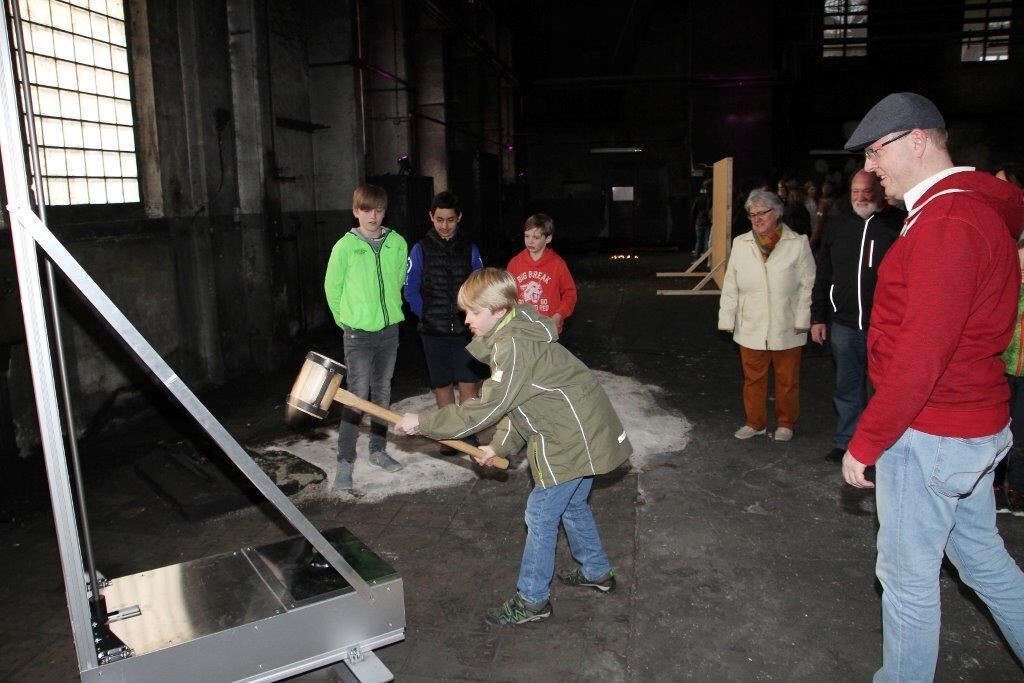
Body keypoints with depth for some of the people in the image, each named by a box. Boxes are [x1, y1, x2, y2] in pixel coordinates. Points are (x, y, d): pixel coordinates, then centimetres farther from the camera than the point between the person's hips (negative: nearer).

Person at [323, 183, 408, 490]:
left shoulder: (397, 243, 1)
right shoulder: (345, 246, -8)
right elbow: (332, 288, 1)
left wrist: (390, 310, 13)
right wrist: (347, 320, 4)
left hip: (389, 329, 4)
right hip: (358, 333, -4)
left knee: (382, 391, 13)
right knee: (357, 395, -8)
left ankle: (378, 450, 27)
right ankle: (345, 463, 0)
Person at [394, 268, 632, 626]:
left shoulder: (515, 347, -25)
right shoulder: (515, 331, 8)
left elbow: (486, 409, -24)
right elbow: (515, 401, 14)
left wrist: (423, 423, -18)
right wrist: (500, 445, 12)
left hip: (572, 439, -10)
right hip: (582, 431, 10)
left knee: (541, 514, 0)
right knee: (572, 504, 25)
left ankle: (532, 600, 15)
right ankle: (596, 572, 44)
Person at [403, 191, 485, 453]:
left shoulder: (469, 249, 4)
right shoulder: (421, 249, -1)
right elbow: (410, 289, 3)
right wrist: (427, 317, -2)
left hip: (465, 329, 1)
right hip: (434, 332, -1)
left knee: (468, 382, 0)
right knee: (442, 384, 7)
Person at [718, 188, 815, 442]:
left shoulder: (798, 243, -4)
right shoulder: (740, 244, 4)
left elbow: (808, 284, -3)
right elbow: (731, 286, 5)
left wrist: (802, 320, -8)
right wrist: (727, 319, 2)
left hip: (786, 328, -2)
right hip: (751, 327, 2)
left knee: (787, 380, 11)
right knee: (753, 378, 11)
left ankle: (785, 423, 28)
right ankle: (755, 422, 26)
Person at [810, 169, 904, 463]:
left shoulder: (899, 224, -5)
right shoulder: (836, 224, 7)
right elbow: (822, 276, 12)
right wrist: (818, 317, 10)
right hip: (844, 325, 3)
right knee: (847, 387, 13)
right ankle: (845, 441, 26)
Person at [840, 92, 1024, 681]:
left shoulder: (947, 223, -23)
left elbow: (919, 357, -26)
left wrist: (865, 443, -18)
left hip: (930, 435, -10)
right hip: (976, 428, 10)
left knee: (908, 577, 7)